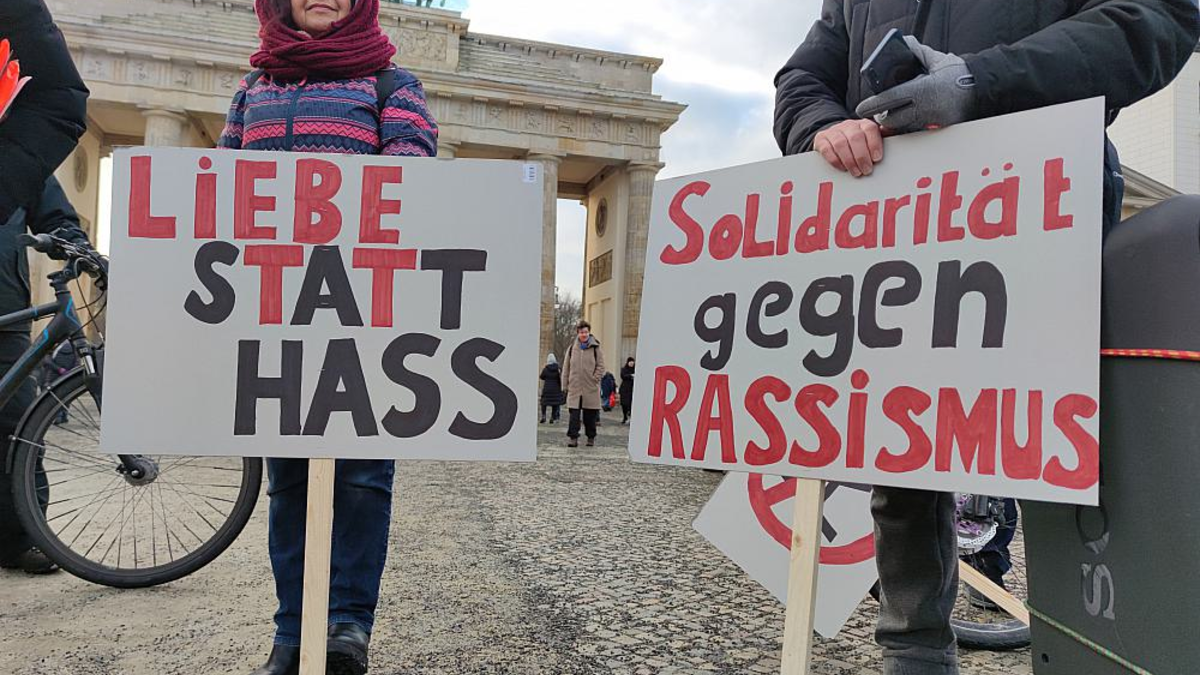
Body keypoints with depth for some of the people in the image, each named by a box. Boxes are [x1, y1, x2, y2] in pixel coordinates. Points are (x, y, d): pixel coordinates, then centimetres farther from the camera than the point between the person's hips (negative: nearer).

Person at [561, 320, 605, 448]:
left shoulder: (595, 348, 2)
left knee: (590, 415, 6)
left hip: (591, 389, -1)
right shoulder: (572, 349, 8)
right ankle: (573, 438, -3)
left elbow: (601, 366, 2)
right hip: (574, 388, 1)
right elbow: (566, 367, 12)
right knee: (574, 414, -5)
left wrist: (595, 379, -8)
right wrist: (566, 383, 7)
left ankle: (591, 437, 19)